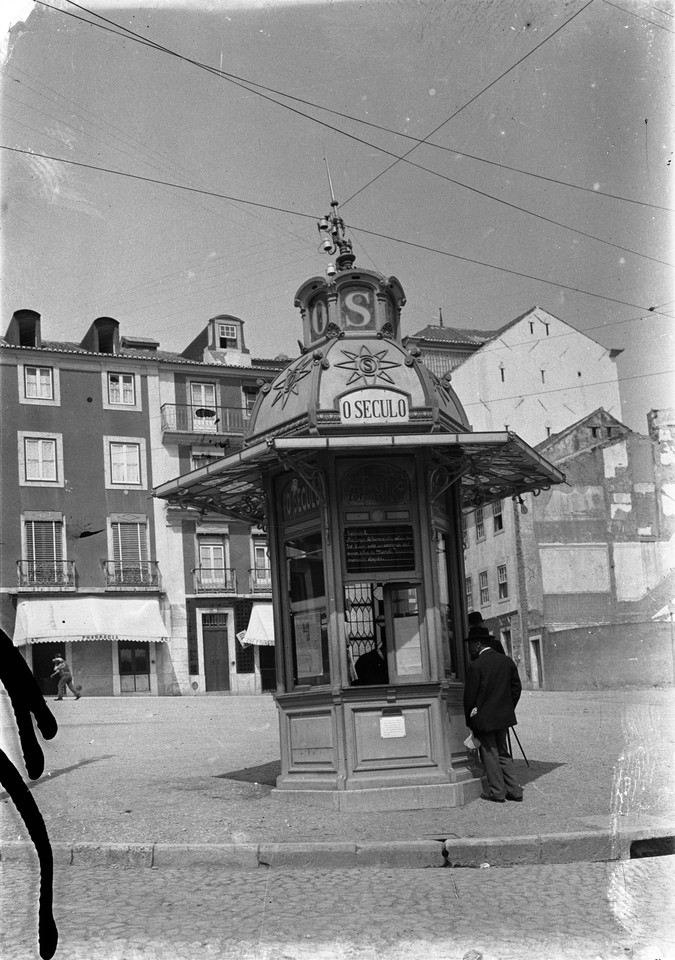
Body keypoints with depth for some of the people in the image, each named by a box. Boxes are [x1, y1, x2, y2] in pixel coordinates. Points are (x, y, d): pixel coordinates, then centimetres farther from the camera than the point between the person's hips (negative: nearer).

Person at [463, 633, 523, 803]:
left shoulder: (475, 666, -16)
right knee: (503, 752, 16)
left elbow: (470, 695, -13)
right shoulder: (507, 661, 3)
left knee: (490, 754, 5)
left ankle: (497, 792, 8)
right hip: (503, 716, 6)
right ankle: (514, 790, 14)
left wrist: (469, 719, -1)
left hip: (484, 718, -6)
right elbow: (516, 687, 8)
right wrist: (508, 709, 17)